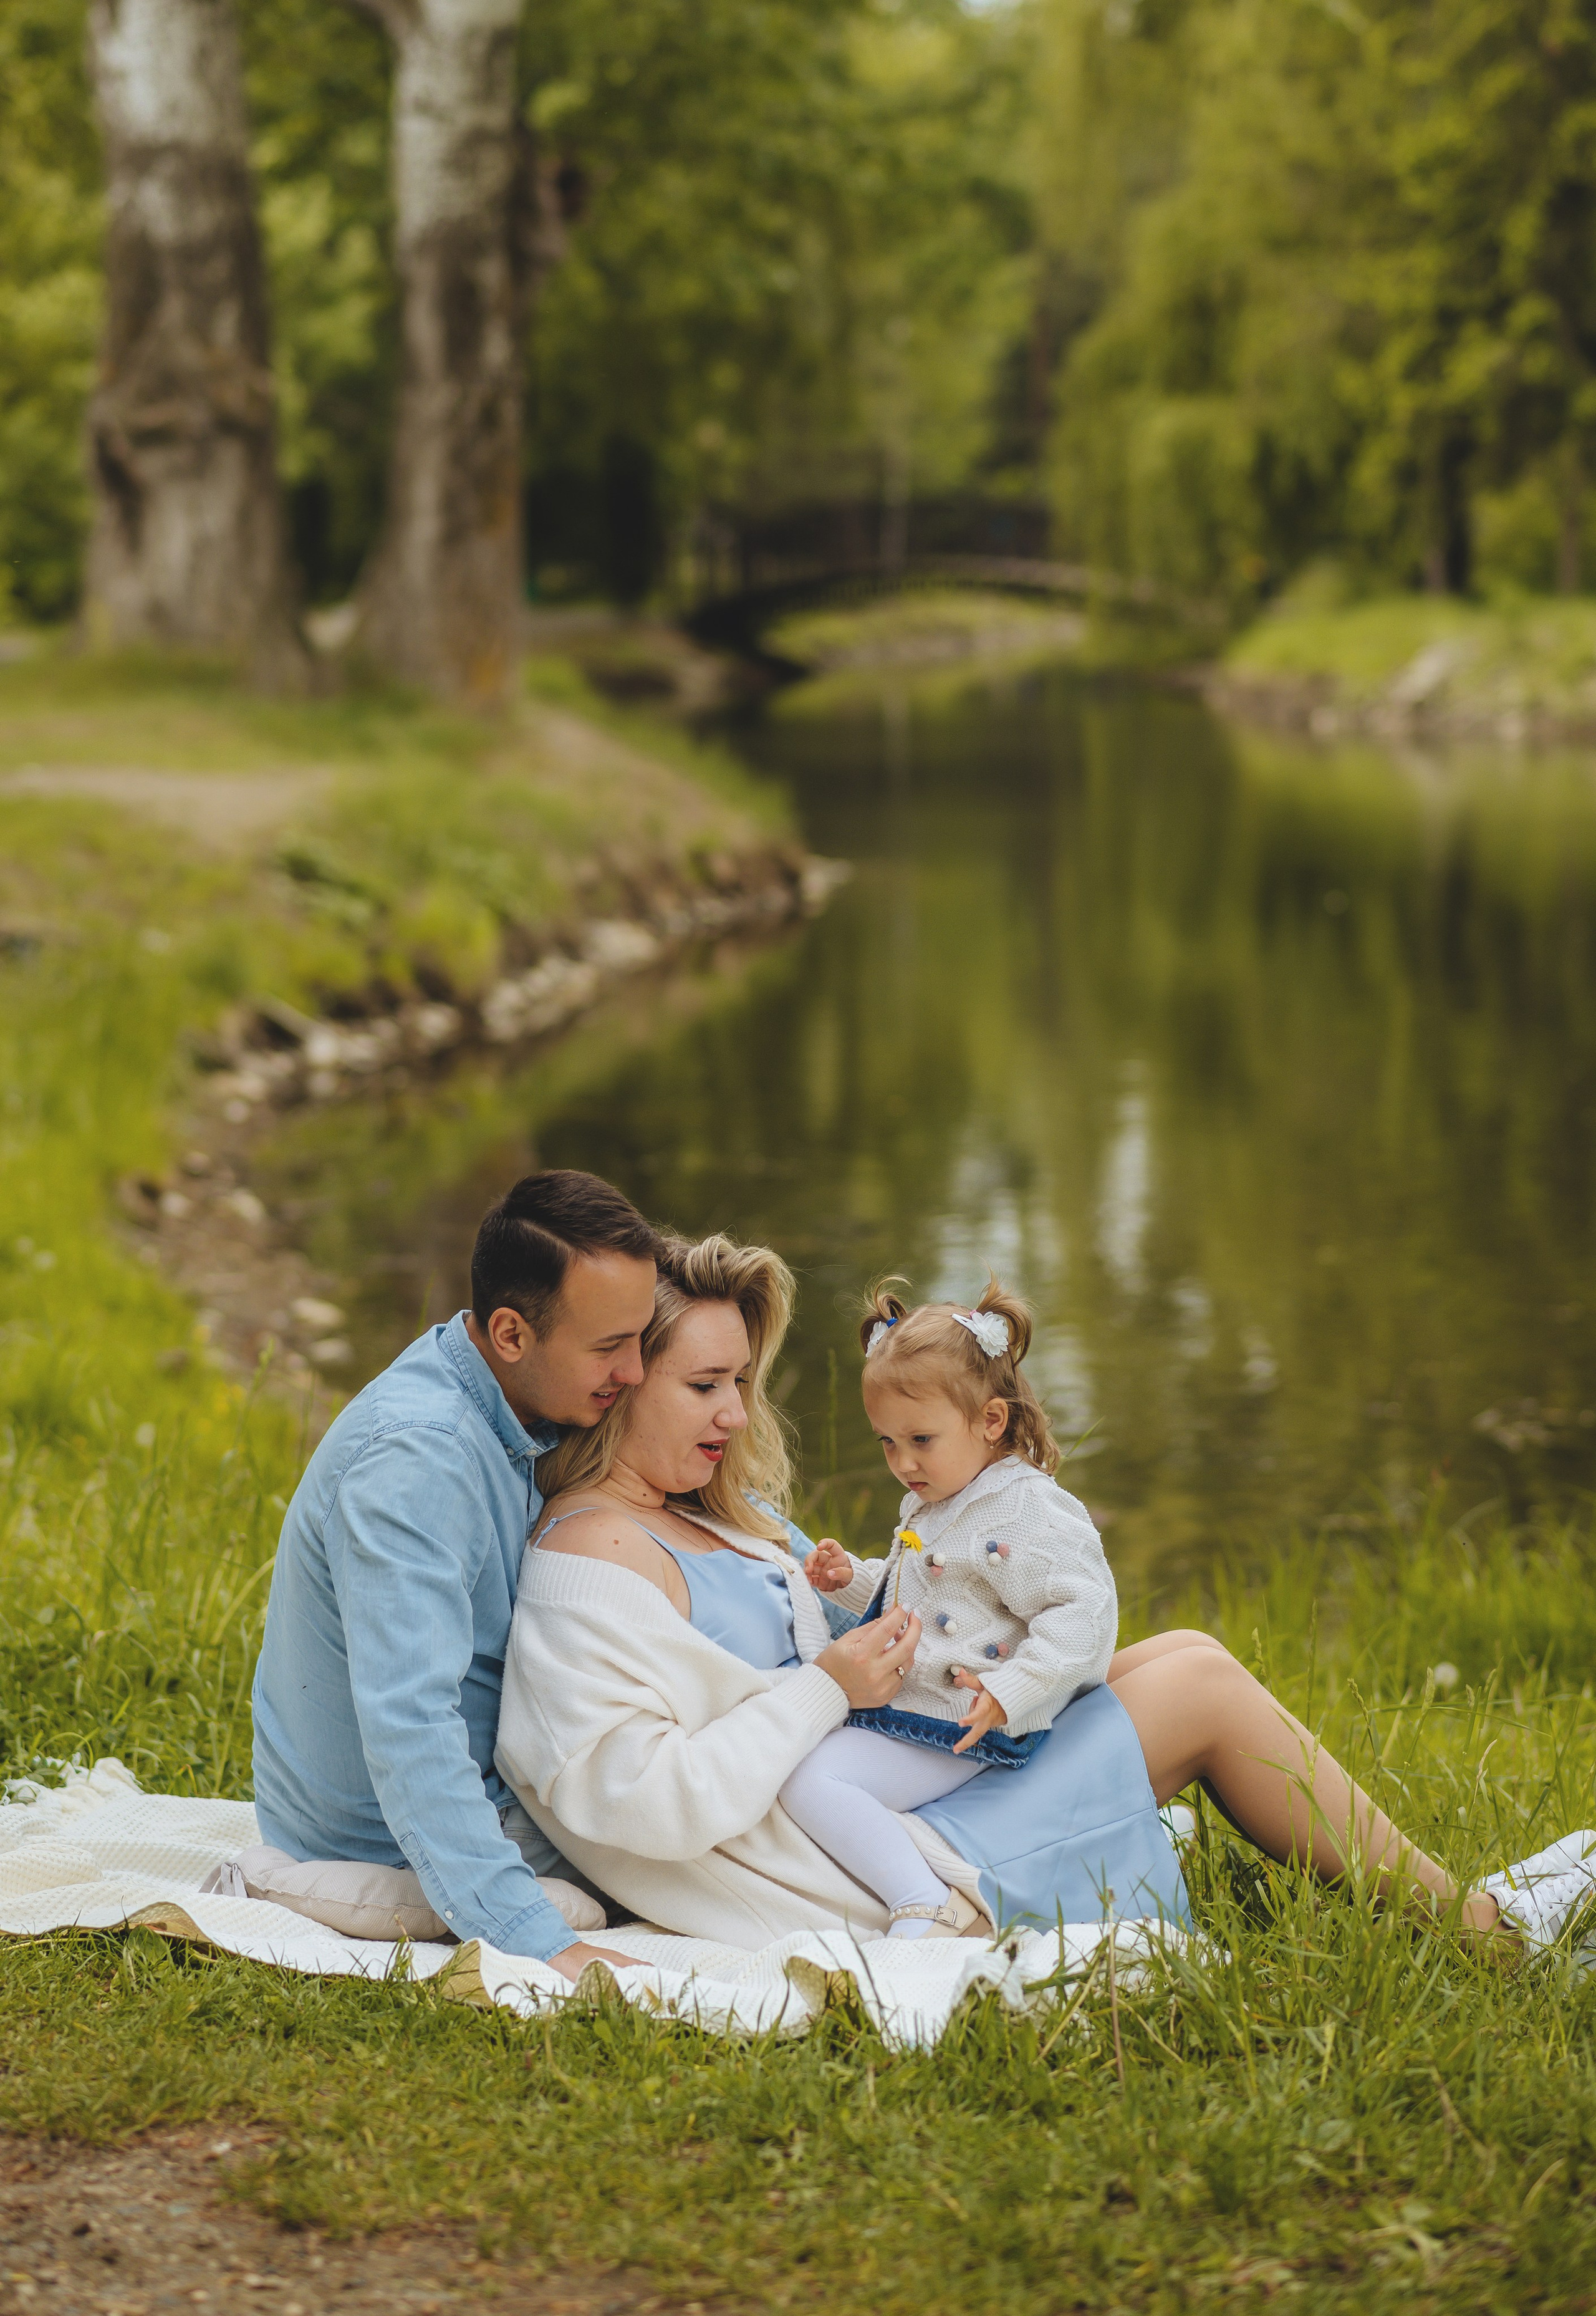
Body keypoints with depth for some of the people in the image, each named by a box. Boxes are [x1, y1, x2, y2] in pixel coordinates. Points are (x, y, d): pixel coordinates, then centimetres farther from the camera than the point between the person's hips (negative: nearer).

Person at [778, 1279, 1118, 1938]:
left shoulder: (1025, 1513, -18)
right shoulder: (931, 1503, 15)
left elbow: (1082, 1611, -24)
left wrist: (1008, 1693, -31)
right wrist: (853, 1580, 14)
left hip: (954, 1728, -11)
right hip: (907, 1707, 11)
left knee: (810, 1782, -25)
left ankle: (926, 1908, -30)